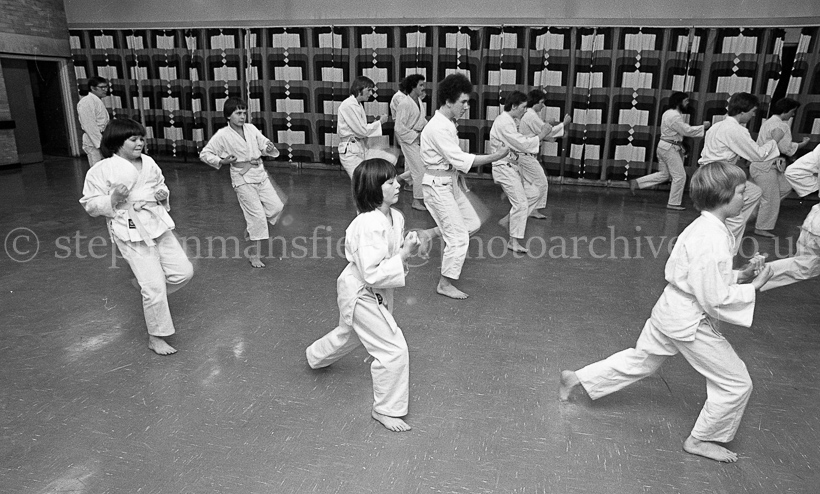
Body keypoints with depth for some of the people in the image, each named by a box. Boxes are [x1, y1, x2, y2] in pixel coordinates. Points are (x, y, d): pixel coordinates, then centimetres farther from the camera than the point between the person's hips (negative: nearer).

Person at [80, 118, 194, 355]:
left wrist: (163, 194, 0)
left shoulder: (148, 163, 6)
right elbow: (91, 205, -5)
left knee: (183, 272, 5)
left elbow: (160, 185, 22)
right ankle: (156, 337, 11)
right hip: (131, 231, -6)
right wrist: (113, 199, -22)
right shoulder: (101, 170, -9)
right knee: (154, 285, -8)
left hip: (158, 224, 6)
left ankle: (145, 285, 35)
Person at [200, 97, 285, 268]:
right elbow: (204, 154, -2)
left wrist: (269, 148, -11)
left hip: (260, 174, 5)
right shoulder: (222, 135, -9)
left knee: (276, 206, 2)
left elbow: (263, 143, 11)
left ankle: (250, 230, 28)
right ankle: (254, 254, 7)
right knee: (257, 214, -8)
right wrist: (221, 161, -15)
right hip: (242, 178, -5)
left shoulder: (251, 128, 2)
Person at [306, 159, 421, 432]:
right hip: (362, 294, -9)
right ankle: (386, 410, 14)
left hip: (377, 293, 9)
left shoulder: (396, 217, -5)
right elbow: (372, 274, -32)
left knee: (349, 334, 33)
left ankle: (316, 356, 64)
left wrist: (407, 249, -11)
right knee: (394, 350, -7)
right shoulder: (368, 225, -32)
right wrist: (405, 254, -30)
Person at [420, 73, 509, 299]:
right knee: (459, 236, -5)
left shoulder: (447, 122, 8)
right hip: (438, 186, -10)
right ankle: (445, 284, 11)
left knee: (472, 223, 17)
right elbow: (460, 159, -26)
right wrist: (494, 157, -22)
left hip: (450, 182, 10)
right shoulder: (438, 128, -24)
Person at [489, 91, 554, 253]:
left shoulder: (510, 121, 13)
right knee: (521, 203, -9)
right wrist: (541, 135, -12)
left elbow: (520, 142, 16)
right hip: (504, 168, -11)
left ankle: (507, 220, 21)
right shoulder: (503, 123, -22)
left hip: (513, 166, 11)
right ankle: (514, 241, 2)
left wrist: (540, 137, 3)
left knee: (533, 193, 15)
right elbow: (523, 144, -25)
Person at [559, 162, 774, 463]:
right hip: (691, 322, -9)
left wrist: (739, 276, 7)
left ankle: (578, 380, 32)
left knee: (640, 360, 25)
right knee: (736, 384, 8)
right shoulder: (713, 241, -26)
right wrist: (752, 287, -13)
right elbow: (714, 300, -23)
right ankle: (702, 440, 25)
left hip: (670, 310, 9)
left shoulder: (702, 227, 3)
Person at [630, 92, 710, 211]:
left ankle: (636, 183, 13)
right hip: (670, 149, -10)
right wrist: (703, 127, -10)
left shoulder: (669, 113, 13)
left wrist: (680, 147, 20)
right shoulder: (674, 116, -20)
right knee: (680, 176, -1)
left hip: (664, 146, 10)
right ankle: (673, 203, 7)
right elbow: (687, 130, -21)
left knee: (663, 175, 17)